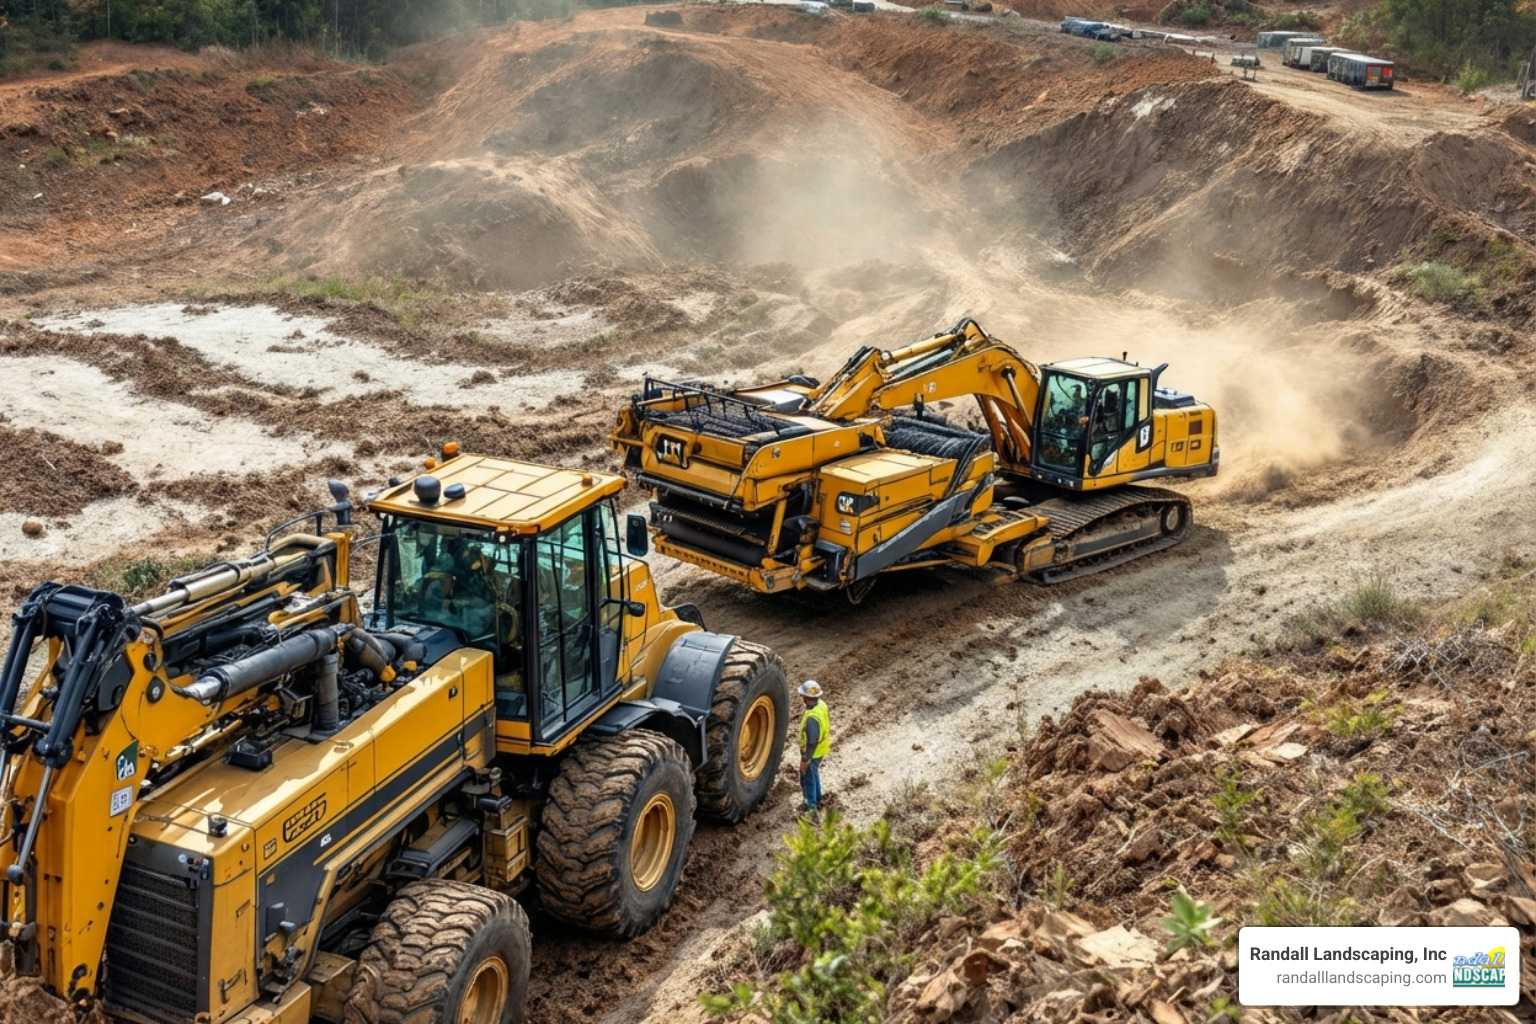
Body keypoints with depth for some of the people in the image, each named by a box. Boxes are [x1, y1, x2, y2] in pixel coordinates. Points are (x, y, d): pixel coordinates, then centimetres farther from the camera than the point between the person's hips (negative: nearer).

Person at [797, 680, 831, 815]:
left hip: (813, 752, -9)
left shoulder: (812, 718, -39)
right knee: (814, 775, 28)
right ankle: (817, 801, 46)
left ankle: (812, 806, 31)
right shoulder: (821, 704, -12)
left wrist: (805, 759, -19)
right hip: (821, 748, 9)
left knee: (807, 778, 14)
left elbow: (812, 741, -31)